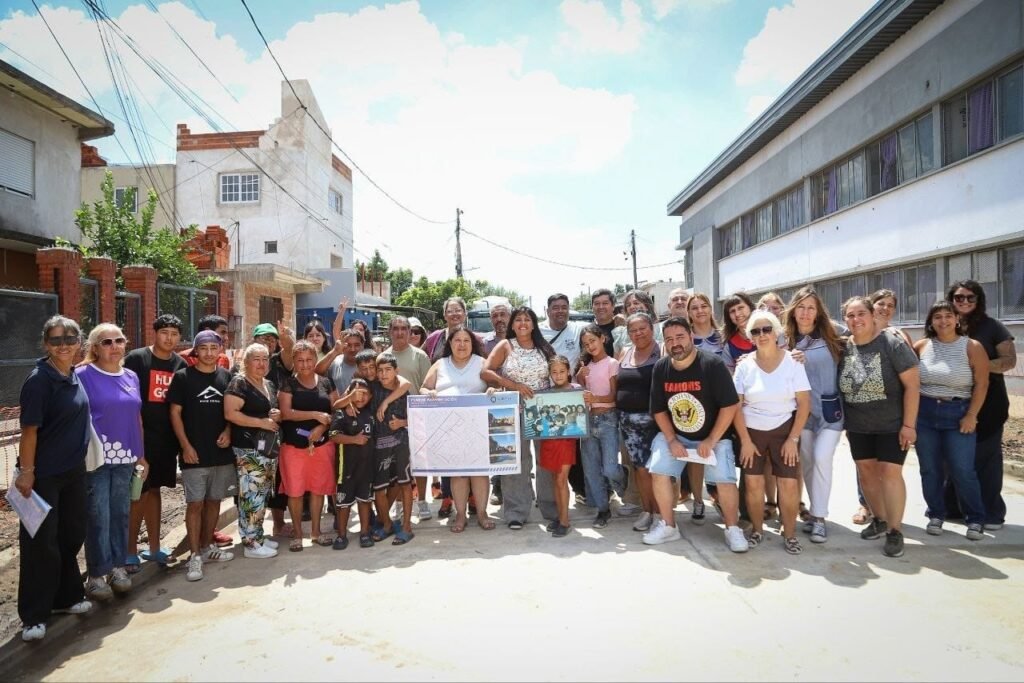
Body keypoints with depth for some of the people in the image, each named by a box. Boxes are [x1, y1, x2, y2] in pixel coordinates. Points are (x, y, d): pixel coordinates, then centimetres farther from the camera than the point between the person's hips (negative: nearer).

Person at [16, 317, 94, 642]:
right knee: (40, 543, 3)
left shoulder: (75, 377, 5)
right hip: (43, 475, -7)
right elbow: (29, 429, -17)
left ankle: (66, 597, 33)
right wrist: (25, 473, -17)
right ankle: (33, 616, 16)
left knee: (71, 536, 17)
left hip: (73, 471, 7)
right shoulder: (39, 380, -16)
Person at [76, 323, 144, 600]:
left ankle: (117, 567, 24)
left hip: (124, 458, 5)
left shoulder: (131, 377, 11)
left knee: (121, 513, 12)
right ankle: (96, 574, 13)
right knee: (99, 517, 0)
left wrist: (141, 454, 14)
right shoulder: (83, 375, -5)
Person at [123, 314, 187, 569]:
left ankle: (154, 548, 24)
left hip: (166, 438, 5)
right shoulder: (136, 358, -7)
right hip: (140, 437, -5)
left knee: (154, 490, 15)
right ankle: (130, 552, 13)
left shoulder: (181, 364, 7)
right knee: (138, 494, -1)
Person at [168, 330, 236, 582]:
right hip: (195, 452, -3)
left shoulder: (227, 376, 5)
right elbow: (175, 413, -3)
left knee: (214, 500, 13)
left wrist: (228, 431, -5)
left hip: (222, 451, 4)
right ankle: (195, 556, 7)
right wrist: (186, 446, -9)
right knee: (195, 503, -2)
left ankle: (208, 547, 28)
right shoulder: (183, 377, -3)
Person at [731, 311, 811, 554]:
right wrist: (745, 440, -8)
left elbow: (804, 403, -6)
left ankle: (790, 534, 14)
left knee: (789, 483, -4)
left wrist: (793, 439, -10)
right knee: (753, 482, 0)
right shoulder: (744, 365, -4)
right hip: (752, 430, 1)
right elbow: (736, 406, -4)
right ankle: (757, 530, 19)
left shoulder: (792, 361, -6)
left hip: (784, 429, 0)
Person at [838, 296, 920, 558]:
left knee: (890, 472, -4)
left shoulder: (892, 344, -13)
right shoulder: (844, 348, 0)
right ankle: (879, 519, 28)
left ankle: (895, 530, 8)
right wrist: (846, 422, 8)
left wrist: (908, 424, -16)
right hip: (858, 427, 5)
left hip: (892, 425, -5)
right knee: (866, 471, 11)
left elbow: (912, 384, -14)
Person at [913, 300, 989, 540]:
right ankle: (936, 515, 23)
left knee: (963, 471, -2)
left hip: (958, 414, -2)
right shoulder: (922, 346, 2)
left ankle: (976, 519, 16)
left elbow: (981, 384, -6)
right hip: (924, 414, 2)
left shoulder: (972, 347, -4)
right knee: (930, 470, 8)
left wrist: (971, 416, -10)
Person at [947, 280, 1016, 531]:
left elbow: (1009, 360, -6)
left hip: (986, 402, -3)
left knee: (985, 457, 3)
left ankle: (991, 513, 12)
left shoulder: (991, 327, -2)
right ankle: (951, 505, 22)